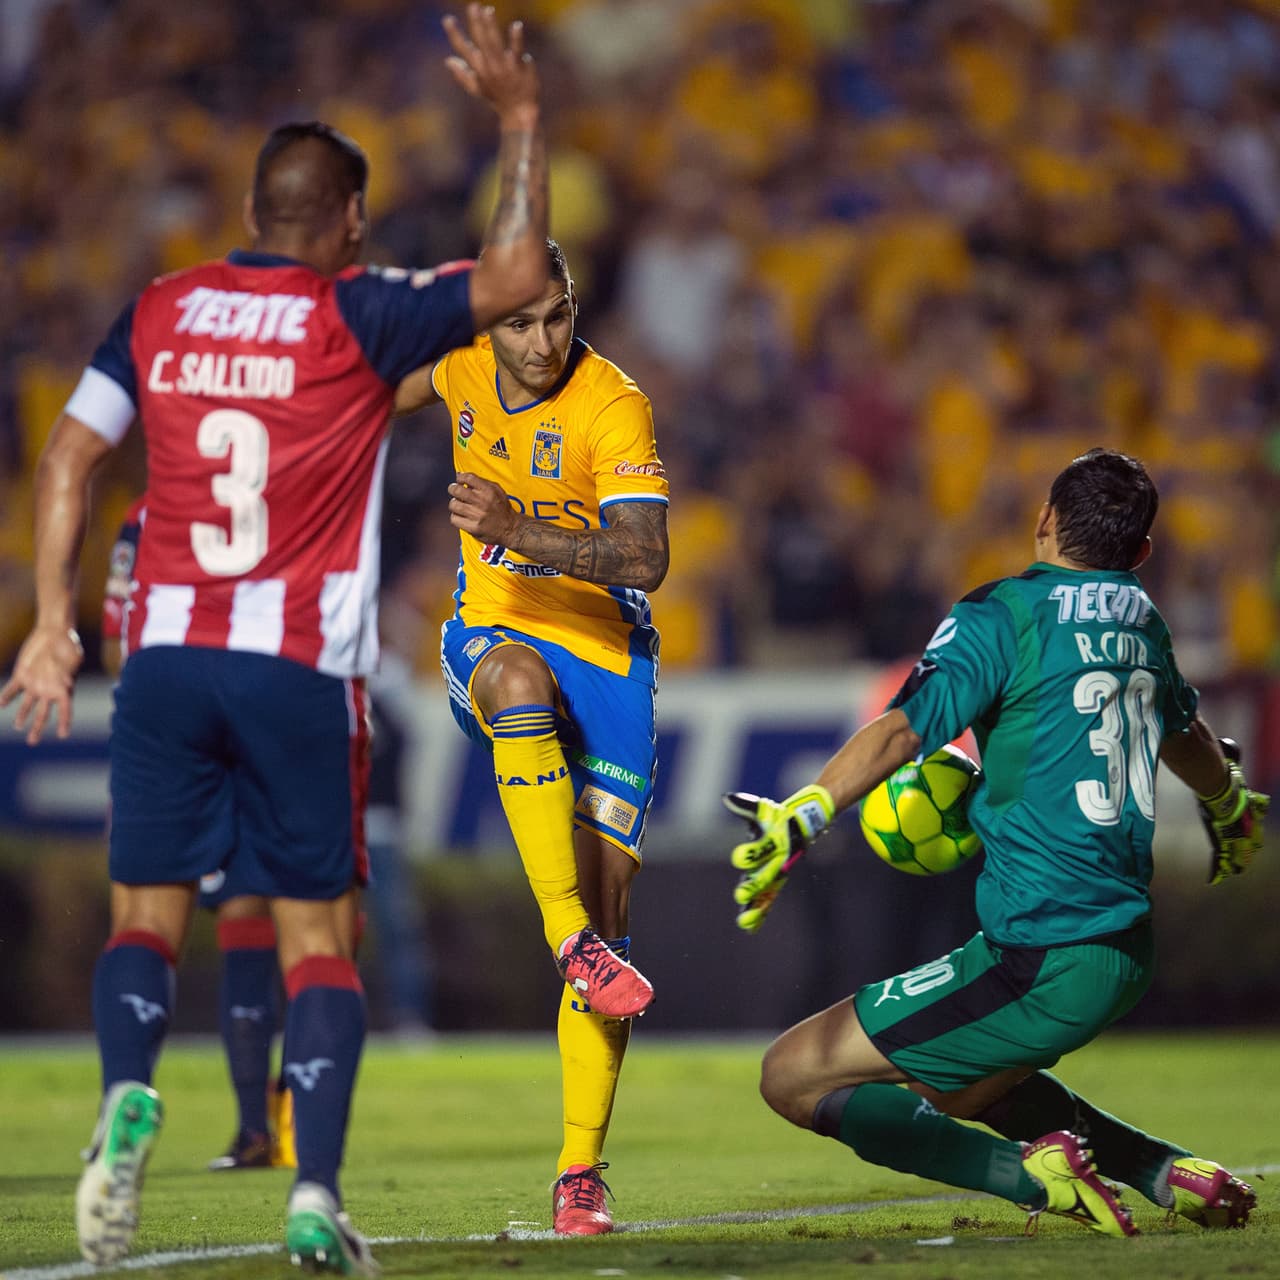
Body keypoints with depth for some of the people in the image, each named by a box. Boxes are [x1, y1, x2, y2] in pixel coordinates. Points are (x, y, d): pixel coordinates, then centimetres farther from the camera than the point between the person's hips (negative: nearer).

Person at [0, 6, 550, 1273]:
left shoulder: (160, 312, 8)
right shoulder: (358, 318, -3)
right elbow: (514, 275, -5)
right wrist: (519, 118, 4)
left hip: (163, 658, 2)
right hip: (302, 669, -2)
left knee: (144, 918, 10)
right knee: (318, 934, 5)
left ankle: (126, 1091, -19)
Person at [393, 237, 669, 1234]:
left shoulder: (617, 407, -16)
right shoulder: (462, 361, -2)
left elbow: (645, 560, -28)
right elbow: (406, 389, 23)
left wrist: (517, 532, -39)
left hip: (605, 654, -2)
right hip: (494, 636, 2)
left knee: (606, 902, -9)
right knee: (523, 682, -38)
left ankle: (581, 1170, -5)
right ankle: (572, 941, -45)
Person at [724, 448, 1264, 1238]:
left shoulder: (1002, 616, -8)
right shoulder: (1140, 624, 14)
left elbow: (902, 730, -25)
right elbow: (1188, 737, 35)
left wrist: (801, 818, -35)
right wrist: (1231, 807, 56)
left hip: (1039, 961, -8)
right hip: (1127, 955, 8)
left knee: (792, 1077, -2)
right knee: (953, 1088, 32)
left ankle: (1032, 1173, -16)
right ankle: (1174, 1173, 17)